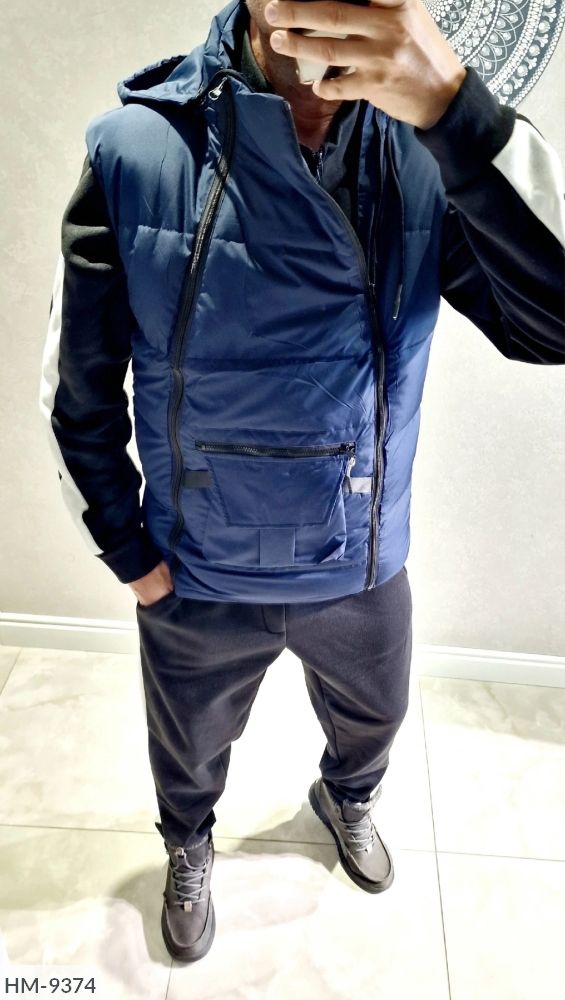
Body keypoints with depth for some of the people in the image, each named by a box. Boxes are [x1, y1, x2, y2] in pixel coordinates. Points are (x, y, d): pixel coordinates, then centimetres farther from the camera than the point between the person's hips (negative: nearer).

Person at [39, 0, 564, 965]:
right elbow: (78, 391, -8)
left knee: (371, 719, 30)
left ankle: (346, 797, 68)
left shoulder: (431, 142, -13)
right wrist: (130, 554, -6)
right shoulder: (135, 149, -17)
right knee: (189, 752, 26)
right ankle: (187, 849, 63)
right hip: (198, 579, -1)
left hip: (367, 566, 2)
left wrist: (456, 105, -36)